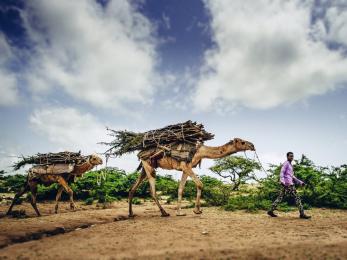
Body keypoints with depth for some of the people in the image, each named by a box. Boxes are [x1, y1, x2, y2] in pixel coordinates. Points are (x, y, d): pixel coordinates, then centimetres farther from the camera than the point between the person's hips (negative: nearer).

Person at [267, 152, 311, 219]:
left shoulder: (290, 165, 25)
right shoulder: (286, 163, -4)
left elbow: (292, 176, 29)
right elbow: (282, 173, -16)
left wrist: (300, 182, 24)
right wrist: (282, 181, -30)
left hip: (285, 184, 9)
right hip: (288, 184, -9)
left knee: (279, 198, 6)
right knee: (297, 197, -5)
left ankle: (271, 211, 4)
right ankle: (302, 214, -1)